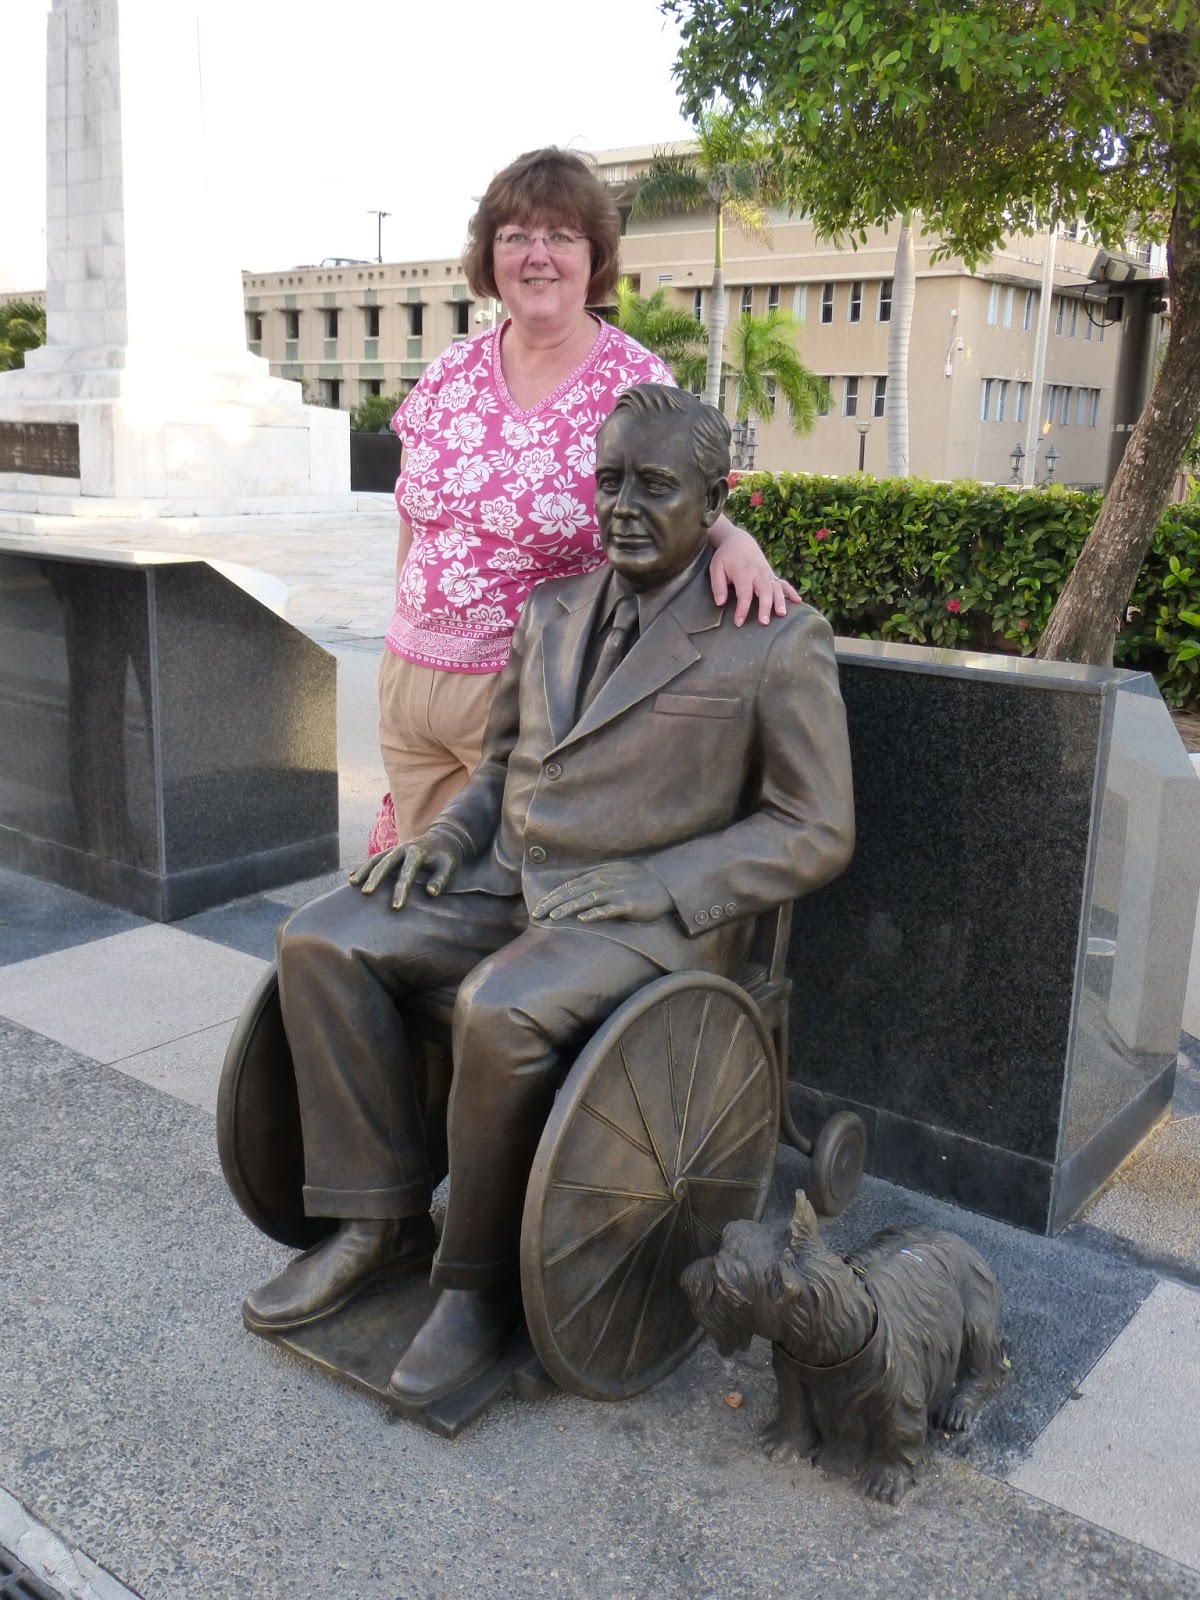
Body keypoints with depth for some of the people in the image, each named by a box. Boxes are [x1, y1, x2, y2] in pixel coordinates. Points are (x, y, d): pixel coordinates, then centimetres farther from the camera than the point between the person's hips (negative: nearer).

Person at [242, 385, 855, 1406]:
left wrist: (650, 884, -18)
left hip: (657, 908, -6)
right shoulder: (551, 611, 12)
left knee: (500, 1013, -32)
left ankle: (482, 1280, -8)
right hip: (511, 878, 7)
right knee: (321, 944, -10)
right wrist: (450, 832, 1)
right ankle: (380, 1220, 0)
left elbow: (815, 831, -8)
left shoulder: (778, 642, -7)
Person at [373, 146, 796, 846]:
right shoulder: (452, 373, 5)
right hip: (410, 677, 5)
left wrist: (734, 539, -27)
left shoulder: (635, 381, -8)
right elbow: (417, 518, 13)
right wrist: (410, 641, 14)